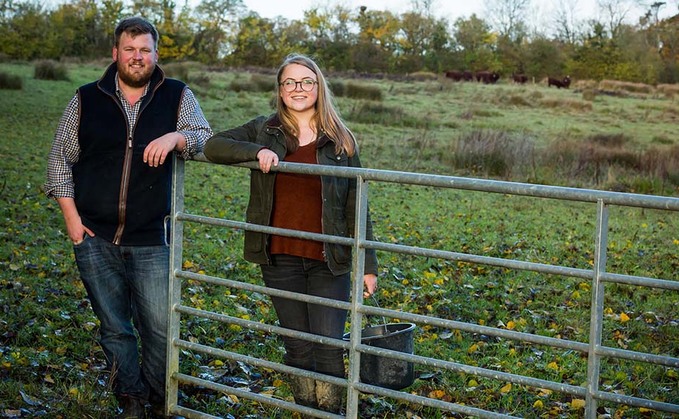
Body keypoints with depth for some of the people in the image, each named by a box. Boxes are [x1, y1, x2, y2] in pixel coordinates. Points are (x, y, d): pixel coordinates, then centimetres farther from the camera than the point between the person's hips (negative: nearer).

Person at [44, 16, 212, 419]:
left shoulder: (177, 96, 4)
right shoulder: (87, 99, 5)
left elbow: (207, 140, -4)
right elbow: (61, 157, 9)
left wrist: (176, 136, -26)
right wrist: (71, 216, 1)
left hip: (151, 240, -1)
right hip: (95, 238, 1)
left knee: (161, 326, 0)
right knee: (115, 328, 11)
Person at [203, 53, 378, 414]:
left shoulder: (340, 140, 3)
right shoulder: (265, 130, 6)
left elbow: (355, 207, 3)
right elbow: (213, 146, -2)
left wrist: (368, 264, 1)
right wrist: (258, 151, -18)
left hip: (328, 262, -1)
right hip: (280, 259, 1)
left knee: (328, 349, -6)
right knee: (298, 350, 9)